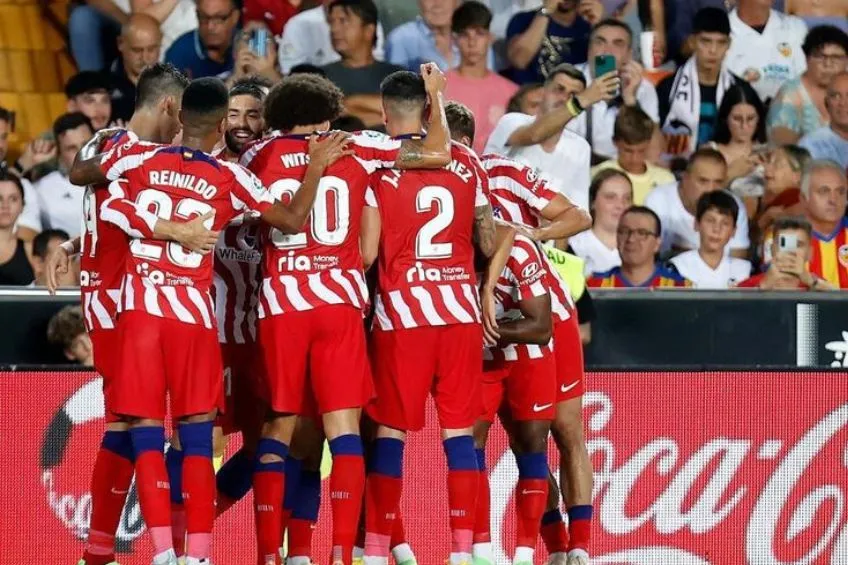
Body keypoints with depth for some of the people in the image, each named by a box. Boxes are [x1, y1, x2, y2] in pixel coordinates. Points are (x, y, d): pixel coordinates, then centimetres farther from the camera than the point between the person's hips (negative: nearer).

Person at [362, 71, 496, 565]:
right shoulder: (466, 161, 8)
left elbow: (367, 249, -5)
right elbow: (489, 245, 8)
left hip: (402, 311, -3)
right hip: (461, 308, 3)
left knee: (390, 429, 4)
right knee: (459, 428, 4)